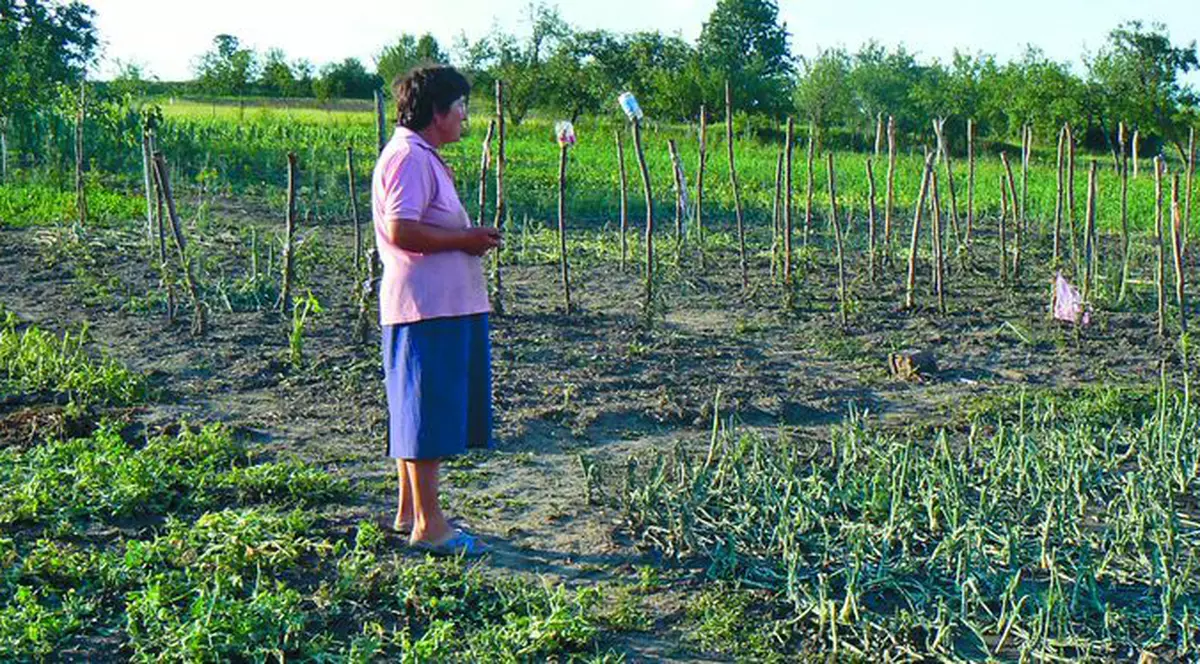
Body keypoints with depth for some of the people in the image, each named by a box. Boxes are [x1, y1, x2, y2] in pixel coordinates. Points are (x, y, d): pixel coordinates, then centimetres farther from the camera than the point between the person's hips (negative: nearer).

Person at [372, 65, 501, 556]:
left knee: (421, 414, 15)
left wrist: (470, 237, 16)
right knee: (428, 414, -6)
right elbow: (400, 230, -24)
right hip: (427, 309, -11)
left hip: (443, 306, 11)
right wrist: (464, 239, -17)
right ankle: (429, 525, 1)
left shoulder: (422, 156, 20)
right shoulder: (409, 156, -14)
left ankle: (409, 513, 24)